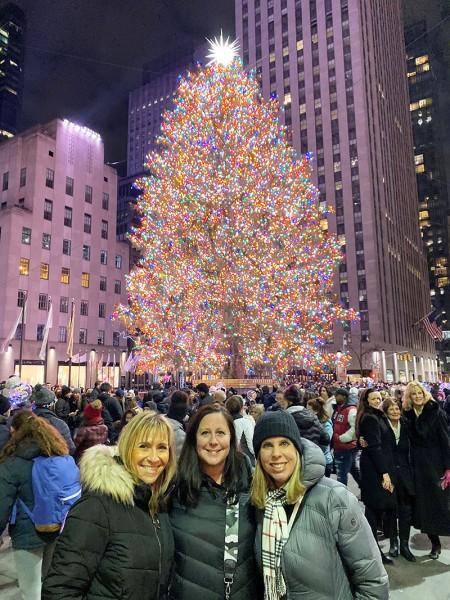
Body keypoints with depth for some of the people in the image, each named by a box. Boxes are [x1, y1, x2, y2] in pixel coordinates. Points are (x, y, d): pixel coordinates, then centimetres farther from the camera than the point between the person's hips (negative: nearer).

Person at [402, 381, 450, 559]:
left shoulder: (435, 412, -8)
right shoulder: (408, 416, 2)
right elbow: (410, 442, 7)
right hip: (418, 465, 3)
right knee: (424, 504, 8)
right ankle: (435, 543, 22)